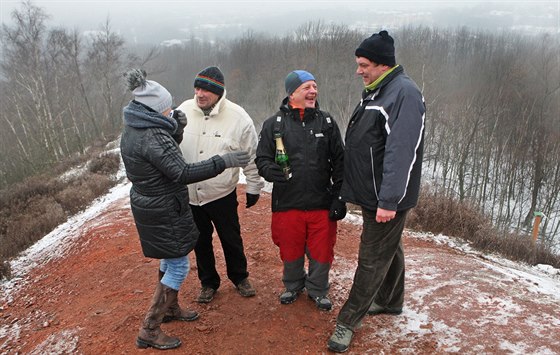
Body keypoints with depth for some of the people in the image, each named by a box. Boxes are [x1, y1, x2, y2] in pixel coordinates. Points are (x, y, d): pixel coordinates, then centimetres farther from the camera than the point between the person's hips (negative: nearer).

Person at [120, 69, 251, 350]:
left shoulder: (132, 130, 4)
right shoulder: (152, 136, -27)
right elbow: (183, 173, -30)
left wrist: (177, 131, -1)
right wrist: (224, 162, -29)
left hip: (148, 206, 10)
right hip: (164, 213, -10)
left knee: (169, 260, 25)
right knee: (178, 267, 3)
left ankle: (170, 308, 44)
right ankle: (149, 331, 11)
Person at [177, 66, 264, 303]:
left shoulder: (237, 117, -13)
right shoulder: (183, 111, -6)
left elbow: (252, 157, -3)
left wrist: (254, 188, 3)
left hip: (223, 194, -2)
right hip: (189, 194, 3)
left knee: (232, 239, 14)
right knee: (201, 242, 17)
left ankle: (239, 277, 39)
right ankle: (208, 282, 38)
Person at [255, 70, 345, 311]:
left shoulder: (326, 122, 4)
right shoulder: (275, 123, 0)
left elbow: (339, 163, 5)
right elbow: (262, 158, 3)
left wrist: (339, 198, 1)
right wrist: (271, 171, -20)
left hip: (322, 204, 1)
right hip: (287, 203, 0)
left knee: (322, 252, 9)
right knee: (290, 251, 14)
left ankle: (318, 290, 35)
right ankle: (293, 286, 42)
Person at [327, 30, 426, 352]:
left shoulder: (405, 93, -19)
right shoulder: (376, 91, 12)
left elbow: (402, 153, -27)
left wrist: (389, 201, -28)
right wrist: (351, 187, 18)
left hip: (387, 200, -9)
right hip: (372, 194, 10)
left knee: (373, 258, 1)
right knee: (389, 249, 22)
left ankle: (348, 321, 12)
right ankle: (390, 301, 40)